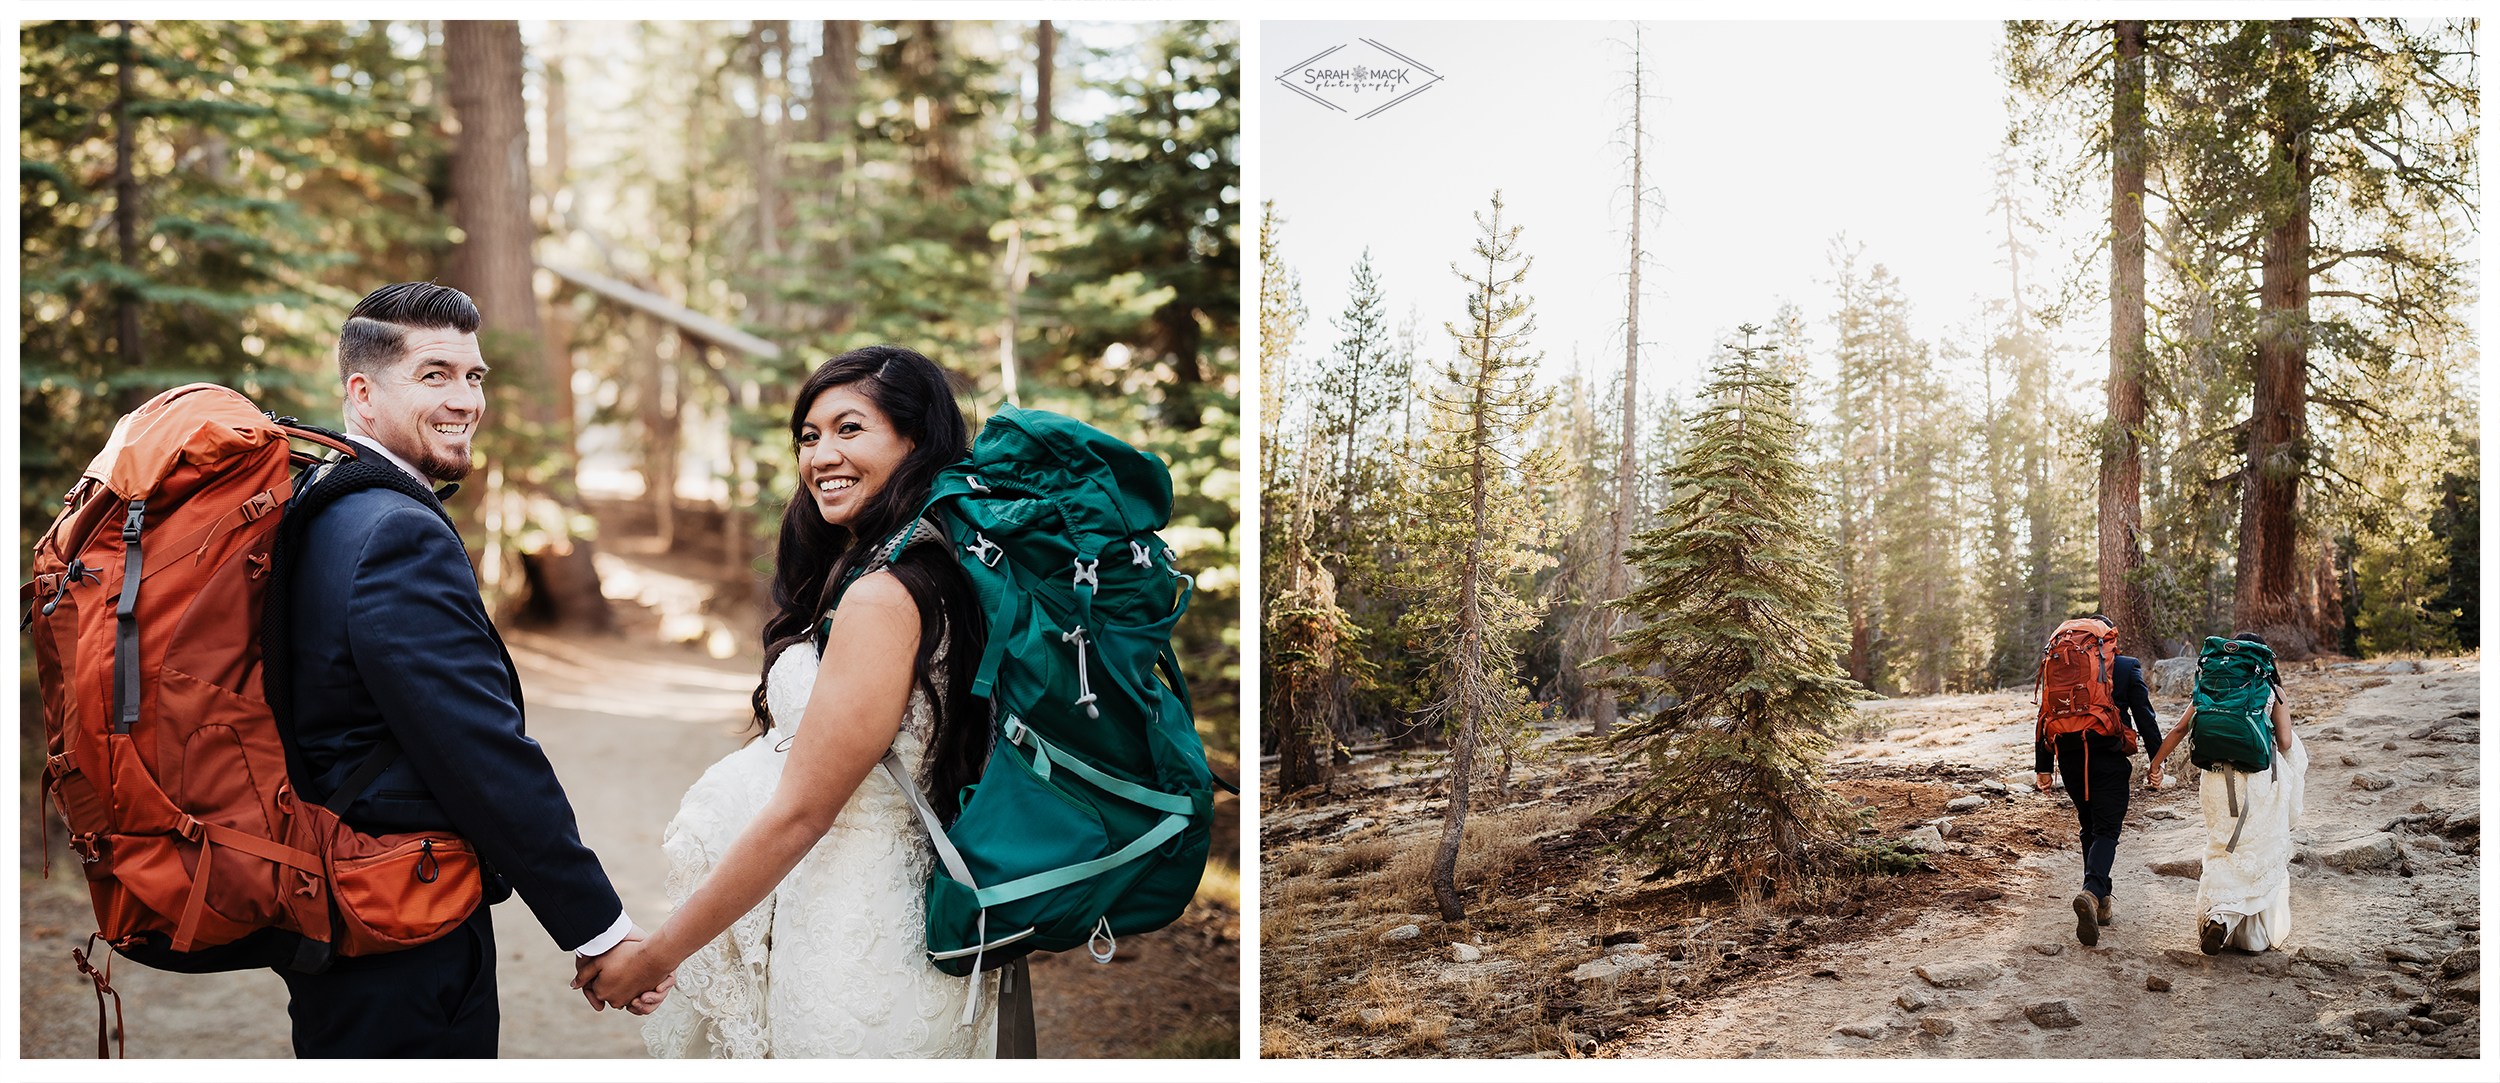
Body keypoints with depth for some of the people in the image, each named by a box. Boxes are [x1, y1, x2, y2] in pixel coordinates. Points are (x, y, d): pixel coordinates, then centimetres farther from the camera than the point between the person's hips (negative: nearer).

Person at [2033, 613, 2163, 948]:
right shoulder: (2128, 667, 2)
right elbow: (2144, 716, -1)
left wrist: (2043, 766, 11)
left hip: (2071, 760, 3)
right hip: (2109, 760, -3)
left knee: (2090, 829, 17)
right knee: (2106, 831, -3)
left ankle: (2100, 903, 19)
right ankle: (2092, 892, -28)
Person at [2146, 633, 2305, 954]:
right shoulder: (2271, 692, 4)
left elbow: (2181, 728, 3)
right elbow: (2286, 743, -3)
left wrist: (2155, 765, 8)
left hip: (2218, 779, 1)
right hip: (2261, 779, -1)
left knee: (2222, 853, 12)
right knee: (2262, 856, 11)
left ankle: (2218, 915, -12)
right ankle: (2257, 934, 12)